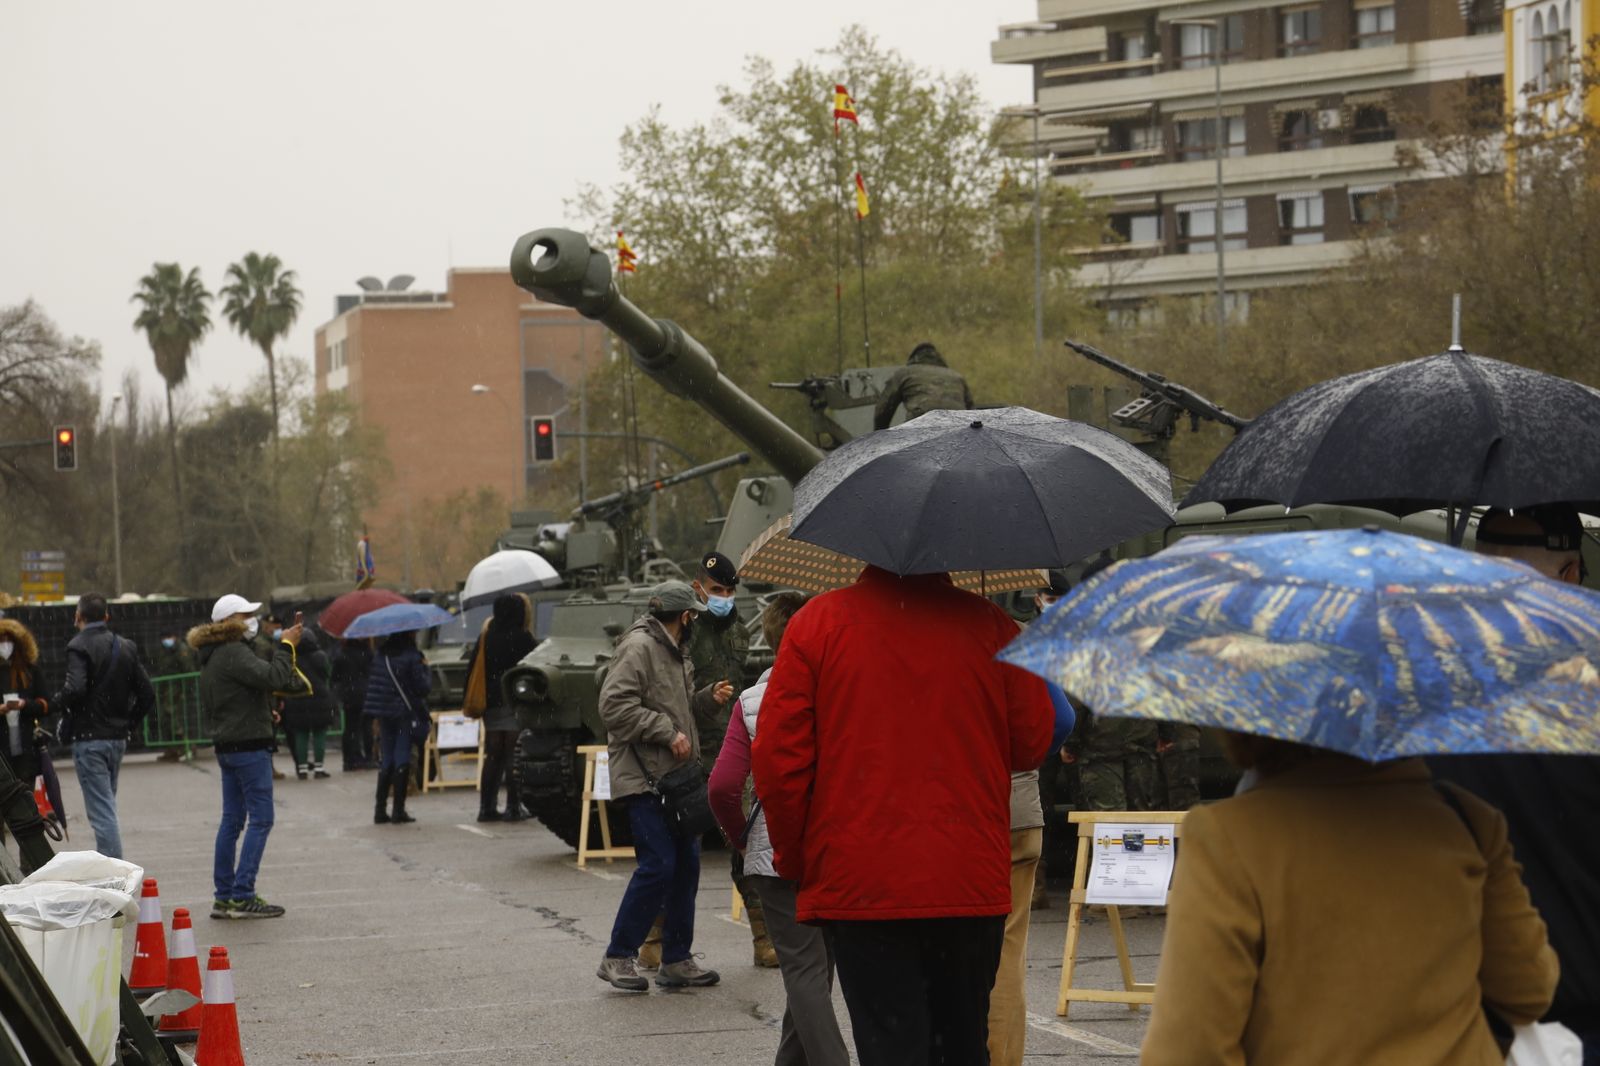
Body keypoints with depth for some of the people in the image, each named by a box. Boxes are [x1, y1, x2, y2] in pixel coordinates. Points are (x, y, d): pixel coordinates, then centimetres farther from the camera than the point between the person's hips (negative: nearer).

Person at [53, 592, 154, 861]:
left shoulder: (80, 646, -11)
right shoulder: (126, 647, 10)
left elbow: (75, 689, -25)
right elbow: (147, 693, 9)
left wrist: (55, 702, -5)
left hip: (89, 739, -7)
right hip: (118, 738, 7)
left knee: (101, 811, -7)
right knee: (107, 806, 17)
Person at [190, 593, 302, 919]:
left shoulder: (211, 657, 16)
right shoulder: (233, 653, -16)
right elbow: (273, 678, -28)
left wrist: (264, 712, 24)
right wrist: (286, 646, -14)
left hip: (226, 745, 10)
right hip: (249, 745, -10)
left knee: (232, 820, 12)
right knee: (260, 819, -7)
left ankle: (224, 897, 14)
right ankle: (242, 896, -10)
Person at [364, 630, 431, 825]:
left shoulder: (380, 655, 4)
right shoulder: (412, 656, -13)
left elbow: (371, 682, 10)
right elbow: (423, 687, -13)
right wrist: (426, 670, 4)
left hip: (384, 714, 5)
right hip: (407, 713, -5)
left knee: (386, 761, 11)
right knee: (402, 761, 0)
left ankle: (380, 810, 9)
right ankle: (398, 810, -1)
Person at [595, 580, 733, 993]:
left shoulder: (675, 652, 20)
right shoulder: (638, 647, -12)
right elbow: (615, 706, -21)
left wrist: (707, 697, 11)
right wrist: (667, 732, -19)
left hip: (676, 777, 10)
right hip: (643, 777, -10)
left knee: (686, 864, 9)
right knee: (657, 865, -13)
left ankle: (676, 960, 17)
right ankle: (618, 957, -4)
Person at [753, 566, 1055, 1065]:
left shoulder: (818, 621, -4)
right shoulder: (990, 625, -1)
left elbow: (777, 755, -5)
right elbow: (1032, 743, 3)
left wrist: (793, 859, 7)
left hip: (861, 883, -2)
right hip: (972, 886, 2)